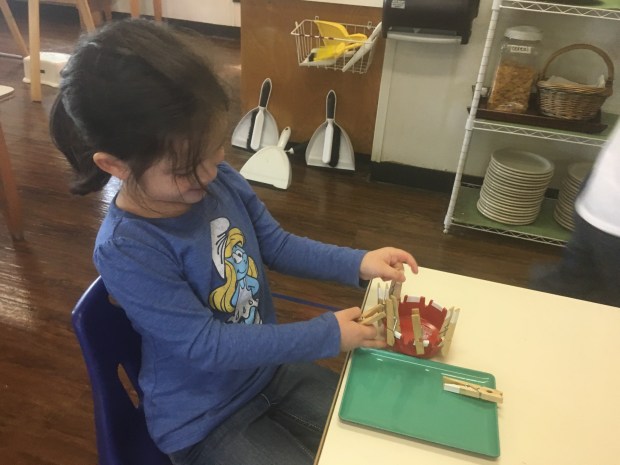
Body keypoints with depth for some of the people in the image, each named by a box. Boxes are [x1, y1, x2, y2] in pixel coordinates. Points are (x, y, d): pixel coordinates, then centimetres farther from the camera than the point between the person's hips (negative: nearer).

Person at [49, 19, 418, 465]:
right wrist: (327, 335, -24)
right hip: (203, 419, -5)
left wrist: (358, 263, -10)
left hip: (271, 367, 6)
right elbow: (206, 345, -27)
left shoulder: (220, 178, -12)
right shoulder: (125, 249, -30)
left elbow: (276, 243, 2)